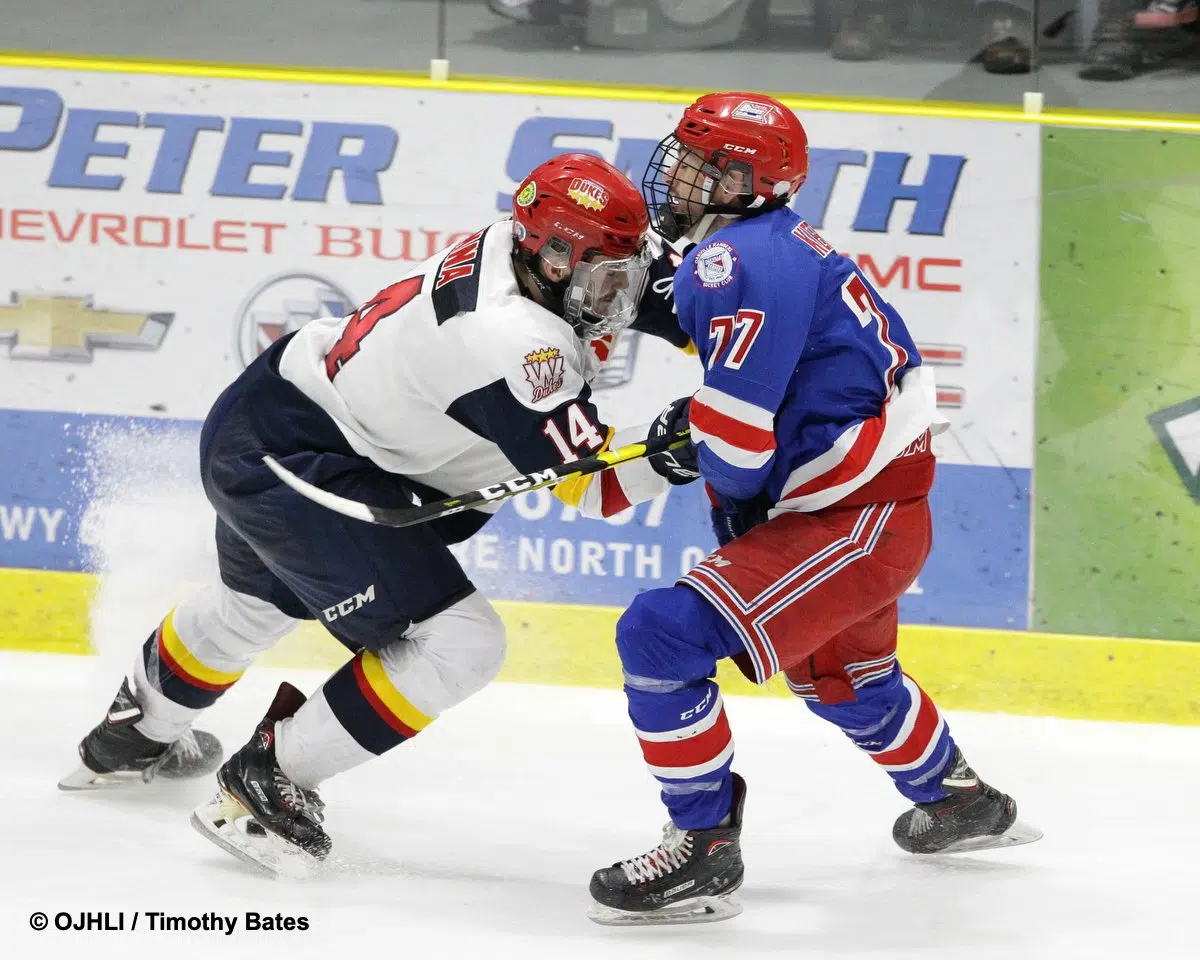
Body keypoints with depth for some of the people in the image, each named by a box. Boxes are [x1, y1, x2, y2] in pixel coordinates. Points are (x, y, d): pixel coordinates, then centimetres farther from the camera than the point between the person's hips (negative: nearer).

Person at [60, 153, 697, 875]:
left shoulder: (512, 248, -6)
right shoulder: (516, 342, -31)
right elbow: (590, 484, -27)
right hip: (293, 463, -11)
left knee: (262, 599, 37)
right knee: (458, 645, -15)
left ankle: (134, 734, 64)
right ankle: (264, 784, -4)